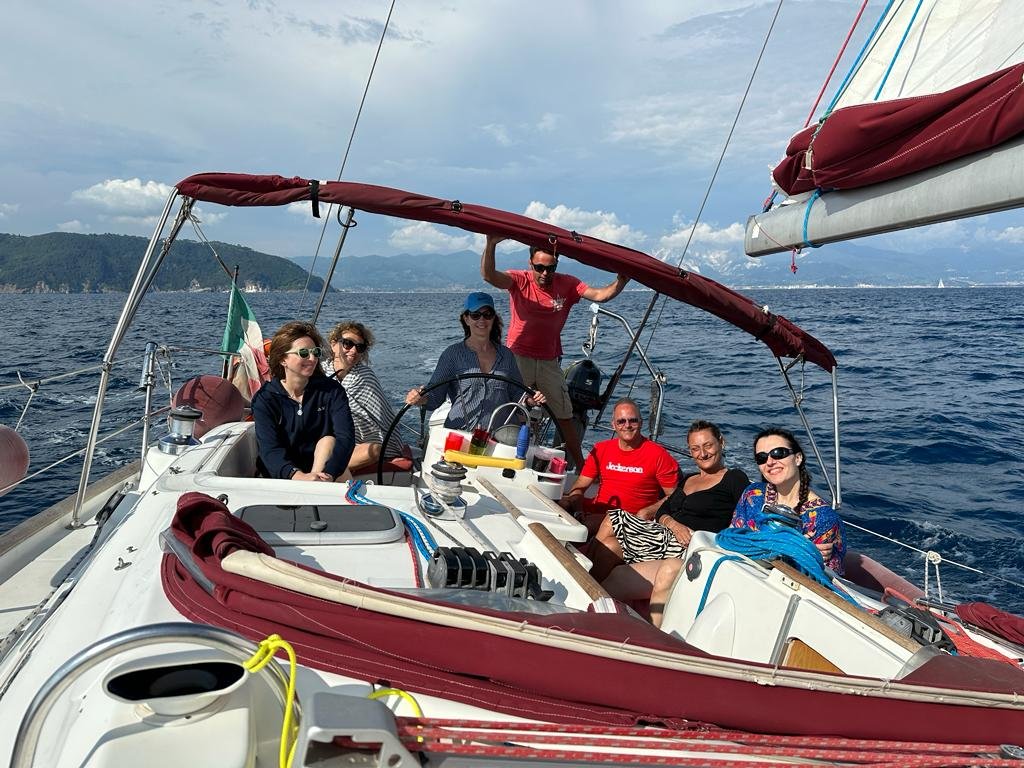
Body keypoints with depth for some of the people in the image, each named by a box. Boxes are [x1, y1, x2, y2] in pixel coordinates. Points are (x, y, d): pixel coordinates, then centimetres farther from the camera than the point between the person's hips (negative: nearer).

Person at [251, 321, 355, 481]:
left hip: (322, 469, 2)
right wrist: (299, 477, -39)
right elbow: (270, 450, -18)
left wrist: (328, 475, -37)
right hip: (282, 477, -2)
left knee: (328, 441, -28)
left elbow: (346, 436, -17)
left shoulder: (331, 390, -3)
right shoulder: (264, 399, -5)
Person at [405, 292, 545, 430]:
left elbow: (516, 393, 21)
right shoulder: (453, 354, 6)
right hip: (460, 433, -3)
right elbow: (434, 395, 0)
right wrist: (421, 399, -21)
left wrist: (529, 400, 1)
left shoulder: (506, 354, 16)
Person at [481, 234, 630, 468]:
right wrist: (491, 245, -44)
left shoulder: (567, 284, -3)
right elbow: (489, 275, -27)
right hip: (519, 359, -3)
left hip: (550, 362, 3)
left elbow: (600, 295, -13)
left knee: (565, 418, 11)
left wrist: (620, 282, -33)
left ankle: (581, 467, 22)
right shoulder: (519, 280, -10)